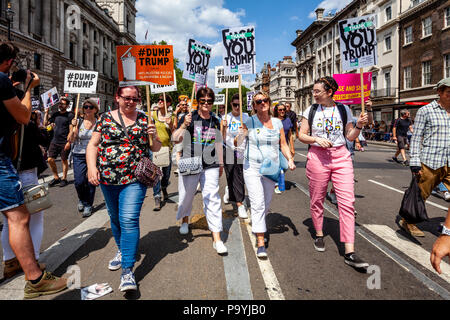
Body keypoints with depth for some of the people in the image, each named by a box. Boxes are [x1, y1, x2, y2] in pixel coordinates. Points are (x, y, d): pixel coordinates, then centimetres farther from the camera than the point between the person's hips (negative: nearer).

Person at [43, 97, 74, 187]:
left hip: (64, 142, -5)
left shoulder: (70, 115, -5)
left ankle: (64, 179, 16)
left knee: (64, 160, 4)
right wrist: (46, 113, 5)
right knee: (50, 160, 3)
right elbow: (45, 123, 13)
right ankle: (56, 178, 17)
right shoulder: (55, 114, 11)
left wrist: (69, 142, -16)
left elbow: (71, 130, -10)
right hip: (54, 141, 5)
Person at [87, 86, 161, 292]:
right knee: (115, 218, 18)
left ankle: (127, 271, -8)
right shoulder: (106, 118, 5)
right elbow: (92, 145, 4)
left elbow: (156, 148, 9)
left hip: (135, 179, -3)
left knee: (129, 220, -13)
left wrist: (154, 137, -12)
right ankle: (122, 250, 42)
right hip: (108, 178, 3)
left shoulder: (144, 120, 5)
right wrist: (92, 166, -11)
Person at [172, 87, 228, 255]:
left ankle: (217, 238, -3)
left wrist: (221, 163, 22)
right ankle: (185, 220, 47)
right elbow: (175, 139, -8)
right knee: (186, 195, 14)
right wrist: (184, 125, -25)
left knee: (212, 198, -6)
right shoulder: (189, 118, -2)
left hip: (210, 166, 2)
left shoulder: (215, 121, 9)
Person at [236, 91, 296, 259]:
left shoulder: (277, 122, 9)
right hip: (252, 168, -4)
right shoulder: (249, 122, -2)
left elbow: (283, 144, 11)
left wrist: (290, 159, -5)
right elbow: (238, 143, -3)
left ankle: (258, 225, 41)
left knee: (266, 203, 14)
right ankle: (260, 243, -7)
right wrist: (241, 134, -24)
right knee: (258, 204, -11)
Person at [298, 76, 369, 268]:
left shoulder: (343, 110, 6)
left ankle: (349, 253, -6)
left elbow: (350, 136, 10)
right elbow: (302, 135, 5)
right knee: (317, 200, 8)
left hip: (341, 157, 0)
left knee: (347, 202, -8)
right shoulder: (311, 111, 5)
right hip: (318, 157, 0)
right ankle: (319, 235, 34)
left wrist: (359, 125, -8)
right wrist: (316, 139, -12)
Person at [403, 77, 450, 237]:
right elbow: (416, 138, -4)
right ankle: (407, 222, 28)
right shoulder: (425, 111, -2)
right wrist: (415, 163, -10)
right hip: (430, 163, -4)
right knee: (420, 195, 7)